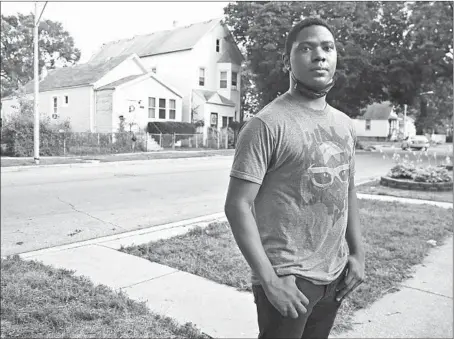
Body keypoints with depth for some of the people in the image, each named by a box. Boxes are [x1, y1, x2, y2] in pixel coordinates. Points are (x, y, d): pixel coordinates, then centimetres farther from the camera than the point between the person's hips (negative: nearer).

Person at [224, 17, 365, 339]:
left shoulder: (345, 124, 7)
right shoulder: (267, 124, -16)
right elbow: (237, 205, -18)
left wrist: (357, 252, 8)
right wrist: (269, 279, -20)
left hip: (335, 275, 7)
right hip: (288, 277, -6)